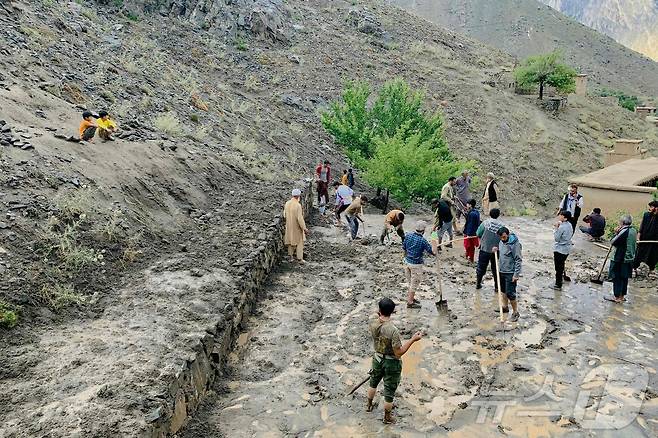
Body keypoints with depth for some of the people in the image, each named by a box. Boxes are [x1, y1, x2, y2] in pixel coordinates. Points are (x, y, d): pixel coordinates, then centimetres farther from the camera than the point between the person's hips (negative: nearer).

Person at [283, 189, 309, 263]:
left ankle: (291, 257, 27)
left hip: (289, 226, 6)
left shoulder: (287, 203, -4)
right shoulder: (298, 205, -25)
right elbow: (300, 218, -25)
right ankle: (299, 258, 12)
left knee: (290, 241, 19)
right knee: (299, 242, 8)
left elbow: (284, 215, 5)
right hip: (297, 227, -6)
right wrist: (304, 228, -18)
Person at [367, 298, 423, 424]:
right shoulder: (393, 330, -34)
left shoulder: (372, 321, -18)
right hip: (392, 363, -5)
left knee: (373, 383, 31)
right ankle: (387, 417, 34)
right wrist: (413, 339, -25)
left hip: (378, 358, 5)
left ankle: (369, 405, 53)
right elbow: (399, 352, -27)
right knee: (389, 390, 15)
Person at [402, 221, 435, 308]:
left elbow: (404, 248, 7)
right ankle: (410, 303, 16)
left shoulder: (408, 235, -5)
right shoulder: (422, 241, -23)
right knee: (414, 283, 8)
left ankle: (411, 297, 38)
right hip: (416, 264, -6)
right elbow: (431, 252, -17)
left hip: (407, 261, 7)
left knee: (411, 282, 23)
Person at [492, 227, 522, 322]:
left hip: (510, 273, -8)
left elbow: (518, 260, -18)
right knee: (503, 290, 21)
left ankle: (515, 312, 8)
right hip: (501, 271, 8)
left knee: (510, 293, -6)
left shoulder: (515, 244, -19)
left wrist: (516, 274, -20)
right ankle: (505, 306, 38)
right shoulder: (501, 242, 4)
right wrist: (497, 250, -2)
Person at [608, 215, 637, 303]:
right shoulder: (634, 231, 6)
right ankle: (622, 296, 24)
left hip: (619, 259, -8)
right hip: (629, 258, 8)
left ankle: (617, 297, 7)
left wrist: (616, 233, -8)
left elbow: (613, 242, -18)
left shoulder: (624, 231, -20)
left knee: (617, 278, 2)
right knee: (624, 278, 15)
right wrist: (618, 233, 2)